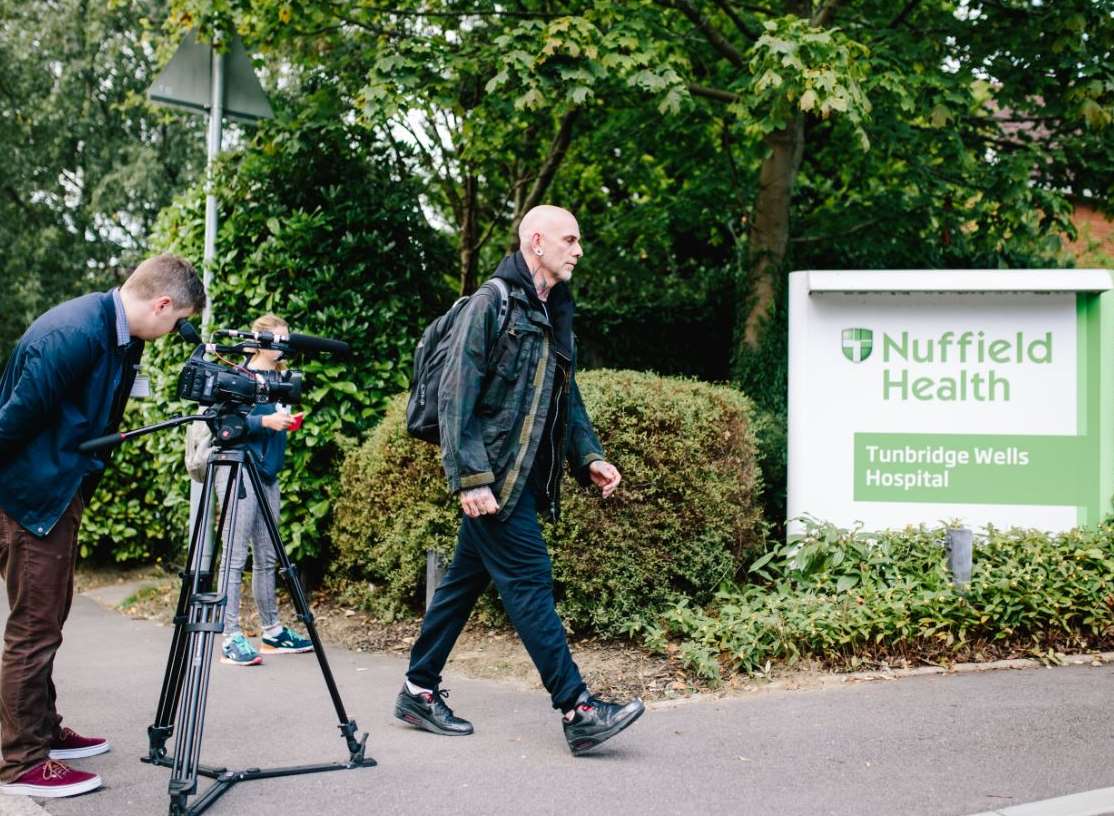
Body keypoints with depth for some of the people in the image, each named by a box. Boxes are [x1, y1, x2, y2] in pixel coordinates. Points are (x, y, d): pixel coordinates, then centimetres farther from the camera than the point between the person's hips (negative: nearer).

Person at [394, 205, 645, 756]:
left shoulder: (553, 315, 17)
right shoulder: (492, 302, -9)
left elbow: (567, 399, 23)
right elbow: (456, 394, -15)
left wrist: (588, 456, 8)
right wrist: (470, 477, -21)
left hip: (524, 478, 9)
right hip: (493, 478, -9)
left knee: (465, 581, 13)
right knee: (529, 581, -7)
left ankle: (419, 691, 23)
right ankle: (578, 711, -5)